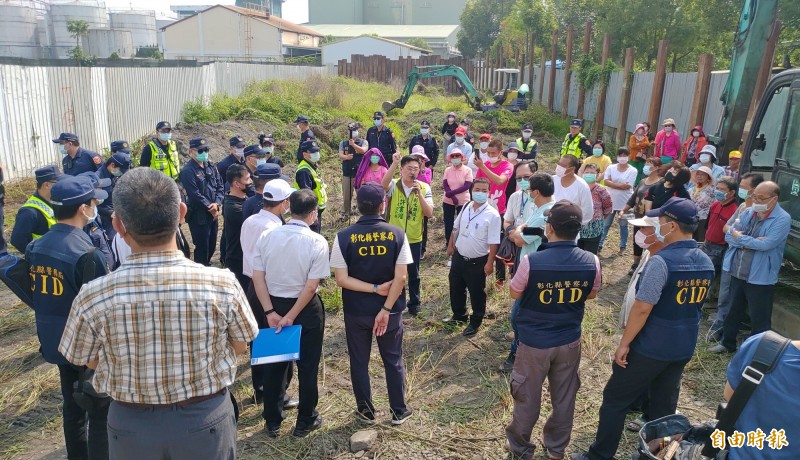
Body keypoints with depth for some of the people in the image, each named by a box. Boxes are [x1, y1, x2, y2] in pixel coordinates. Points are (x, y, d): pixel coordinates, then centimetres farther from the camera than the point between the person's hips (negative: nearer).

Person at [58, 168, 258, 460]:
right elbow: (239, 347, -7)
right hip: (207, 419, 0)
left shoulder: (92, 298, -23)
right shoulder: (222, 284, -25)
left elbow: (87, 361, -3)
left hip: (130, 425, 1)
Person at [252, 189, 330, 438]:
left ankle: (272, 423, 30)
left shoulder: (266, 236, -6)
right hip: (306, 308, -3)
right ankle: (305, 422, 27)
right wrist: (292, 316, -13)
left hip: (274, 305, 3)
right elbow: (311, 286, -19)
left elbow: (257, 277, -8)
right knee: (307, 365, 13)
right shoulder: (317, 242, -16)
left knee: (274, 364, 17)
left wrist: (270, 312, -7)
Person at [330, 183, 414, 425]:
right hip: (389, 309, 0)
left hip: (356, 311, 0)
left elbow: (341, 279, -15)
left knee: (359, 361, 17)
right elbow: (400, 279, -16)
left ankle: (366, 410, 32)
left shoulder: (344, 237, -12)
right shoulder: (397, 235, -12)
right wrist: (386, 309, -12)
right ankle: (399, 411, 29)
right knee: (393, 360, 18)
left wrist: (374, 288, -12)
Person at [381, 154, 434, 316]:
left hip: (414, 239, 1)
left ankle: (414, 303, 33)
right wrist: (395, 162, -43)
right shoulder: (394, 185, -8)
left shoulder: (424, 188, -5)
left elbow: (429, 214, -13)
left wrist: (419, 194, -23)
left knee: (413, 274, 15)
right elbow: (383, 184, -34)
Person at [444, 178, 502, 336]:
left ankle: (475, 322, 29)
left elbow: (493, 242, -18)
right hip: (459, 256, 6)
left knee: (477, 293, 10)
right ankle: (459, 315, 42)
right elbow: (456, 229, 15)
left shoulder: (492, 215, -18)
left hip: (477, 261, -6)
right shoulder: (466, 207, 0)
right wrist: (450, 245, 17)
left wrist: (490, 263, -18)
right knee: (455, 288, 20)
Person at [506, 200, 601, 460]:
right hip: (570, 341, 3)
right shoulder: (592, 262, -14)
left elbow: (514, 294, -6)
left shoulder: (531, 261, -24)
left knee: (528, 397, 15)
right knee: (564, 397, 21)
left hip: (534, 342, -3)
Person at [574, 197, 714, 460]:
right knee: (664, 405, 19)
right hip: (684, 348, 7)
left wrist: (624, 344, -15)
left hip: (650, 348, -7)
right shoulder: (707, 264, 1)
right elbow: (694, 306, 14)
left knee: (615, 400, 6)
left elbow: (642, 309, -22)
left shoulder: (661, 261, -23)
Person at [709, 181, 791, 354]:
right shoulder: (748, 212, 4)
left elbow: (766, 244, -26)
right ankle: (727, 343, 39)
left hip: (761, 278, -6)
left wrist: (740, 237, -11)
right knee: (733, 311, 22)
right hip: (737, 273, 6)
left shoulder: (782, 219, -15)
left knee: (759, 320, 8)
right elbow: (729, 236, 0)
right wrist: (751, 241, -18)